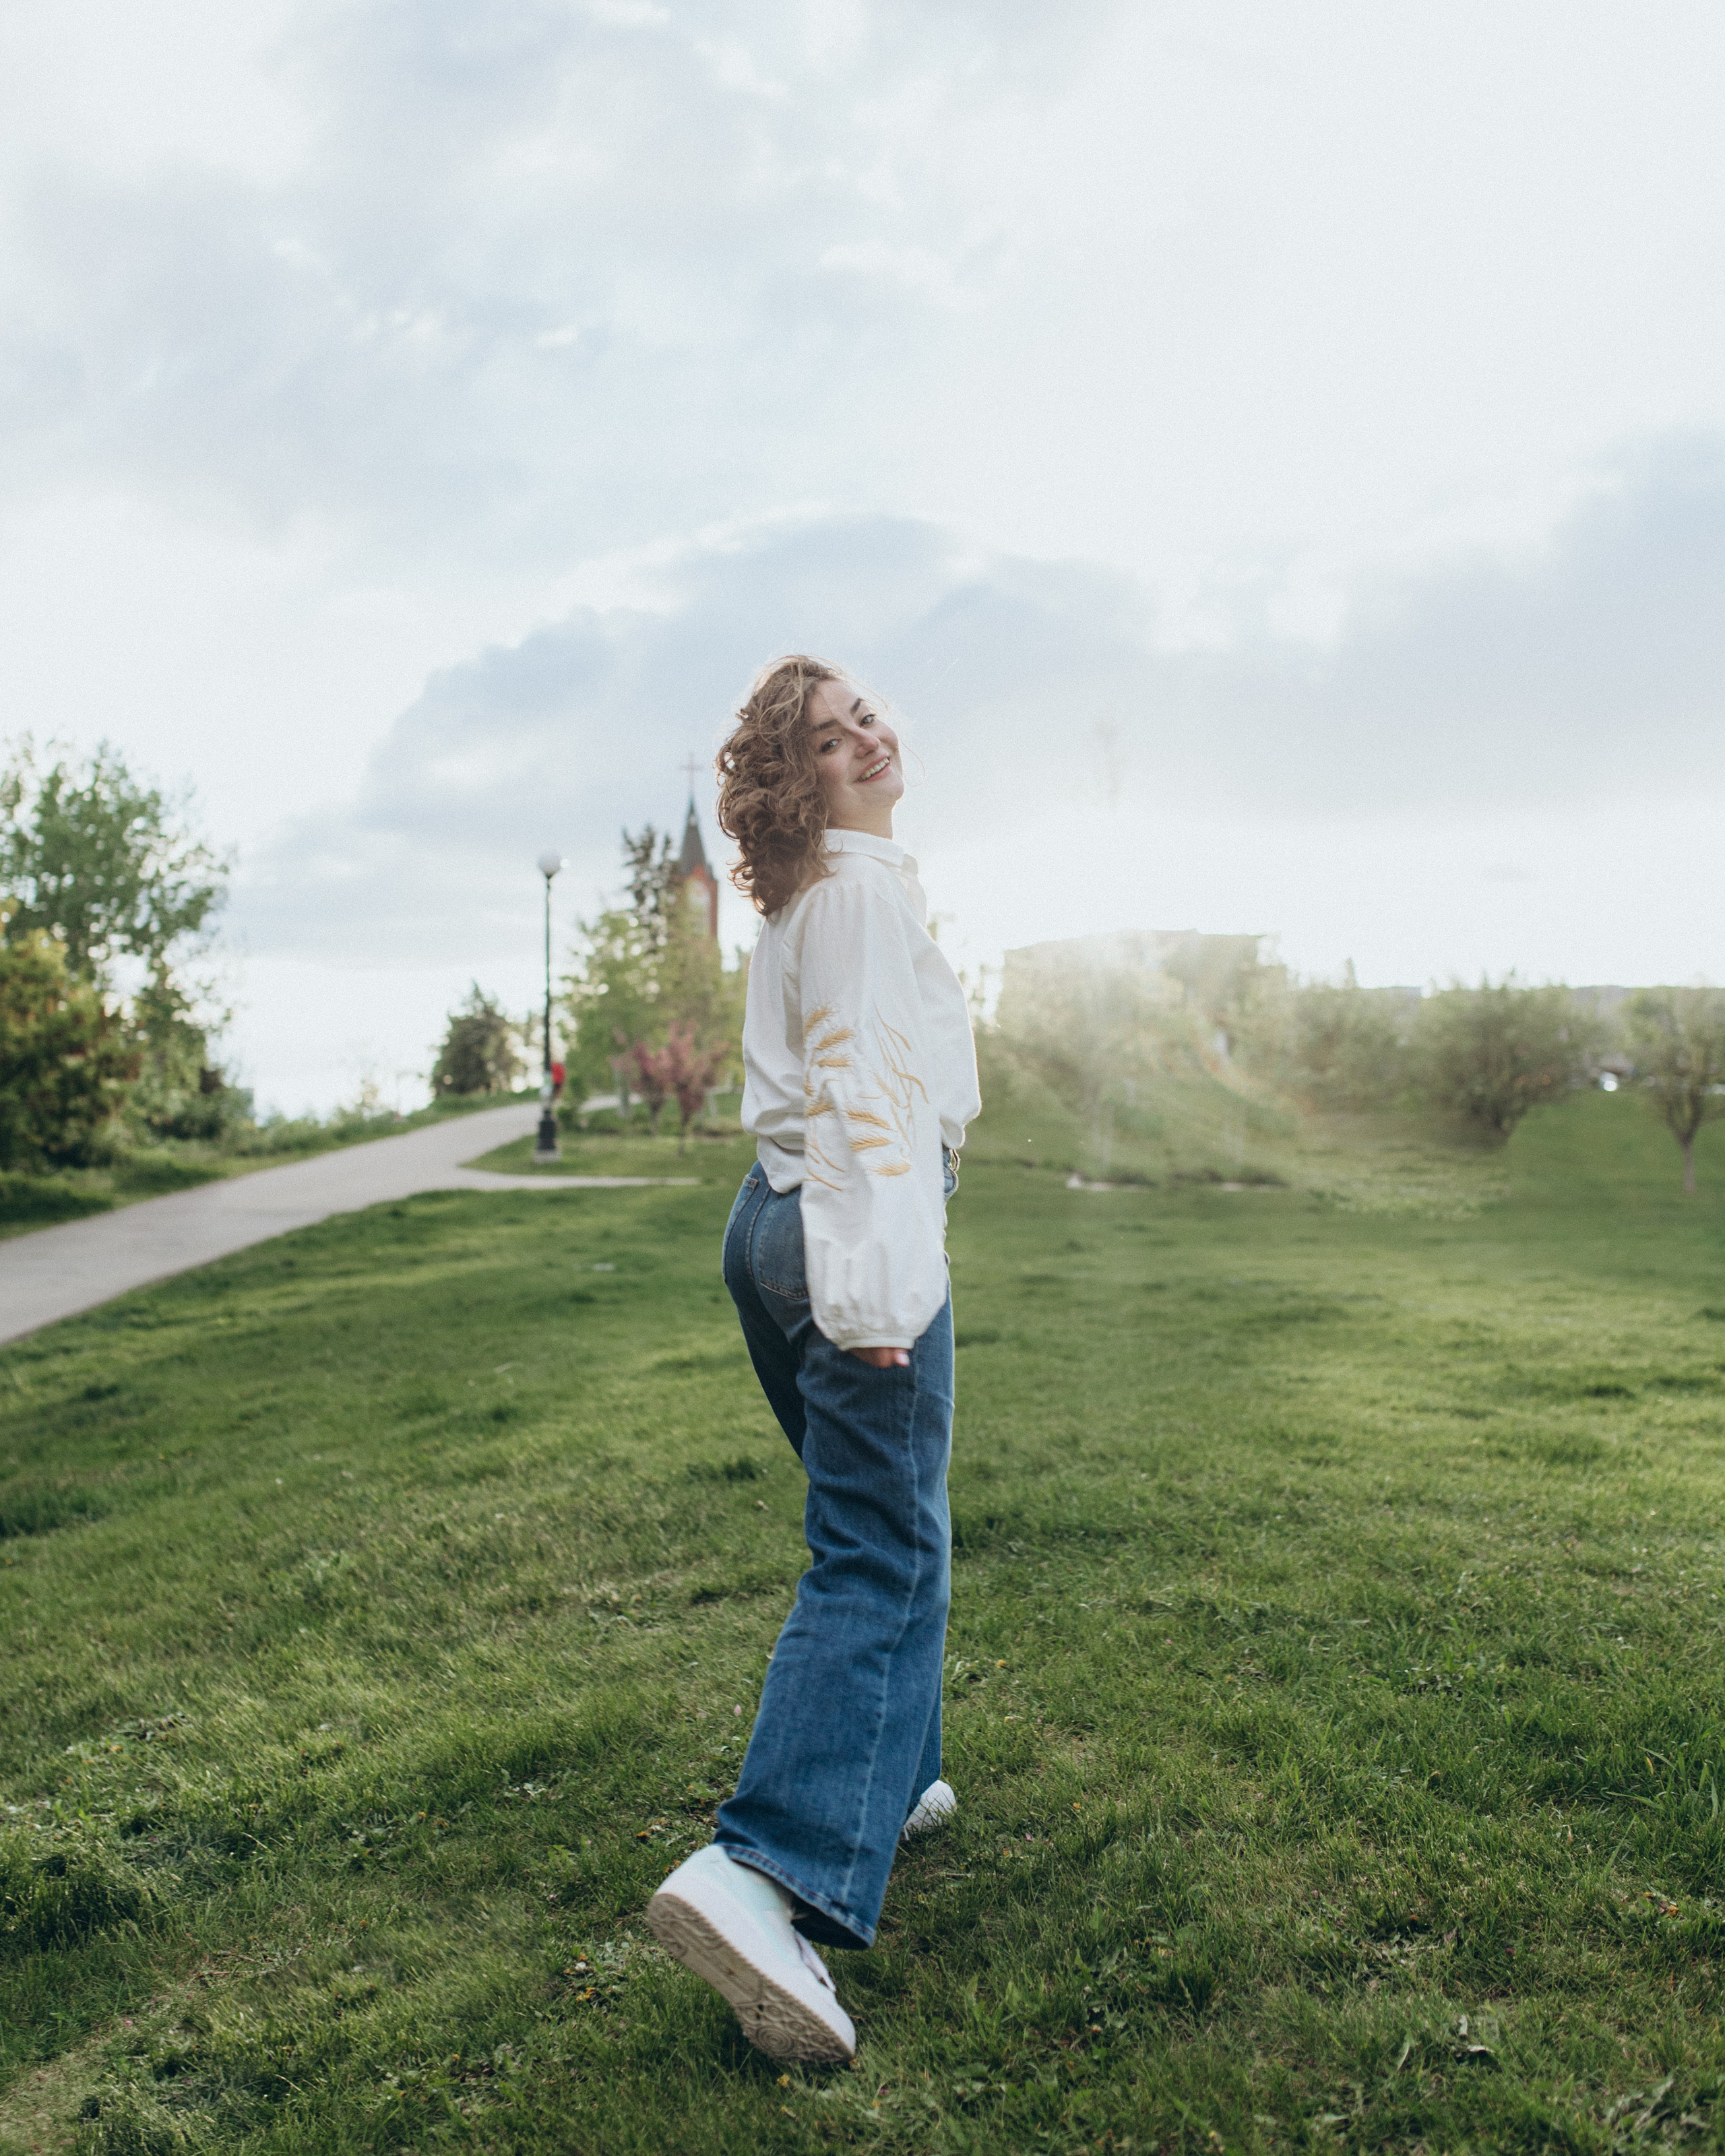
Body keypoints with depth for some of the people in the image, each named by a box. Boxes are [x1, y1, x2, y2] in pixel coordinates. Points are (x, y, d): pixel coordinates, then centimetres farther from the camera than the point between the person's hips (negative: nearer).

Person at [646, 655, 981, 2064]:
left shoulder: (805, 892, 21)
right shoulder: (862, 883, -8)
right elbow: (860, 1081, -20)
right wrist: (876, 1283, -27)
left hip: (777, 1220, 10)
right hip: (853, 1226, -10)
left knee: (875, 1524, 20)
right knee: (886, 1552, -12)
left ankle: (881, 1781, 33)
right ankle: (768, 1878, -22)